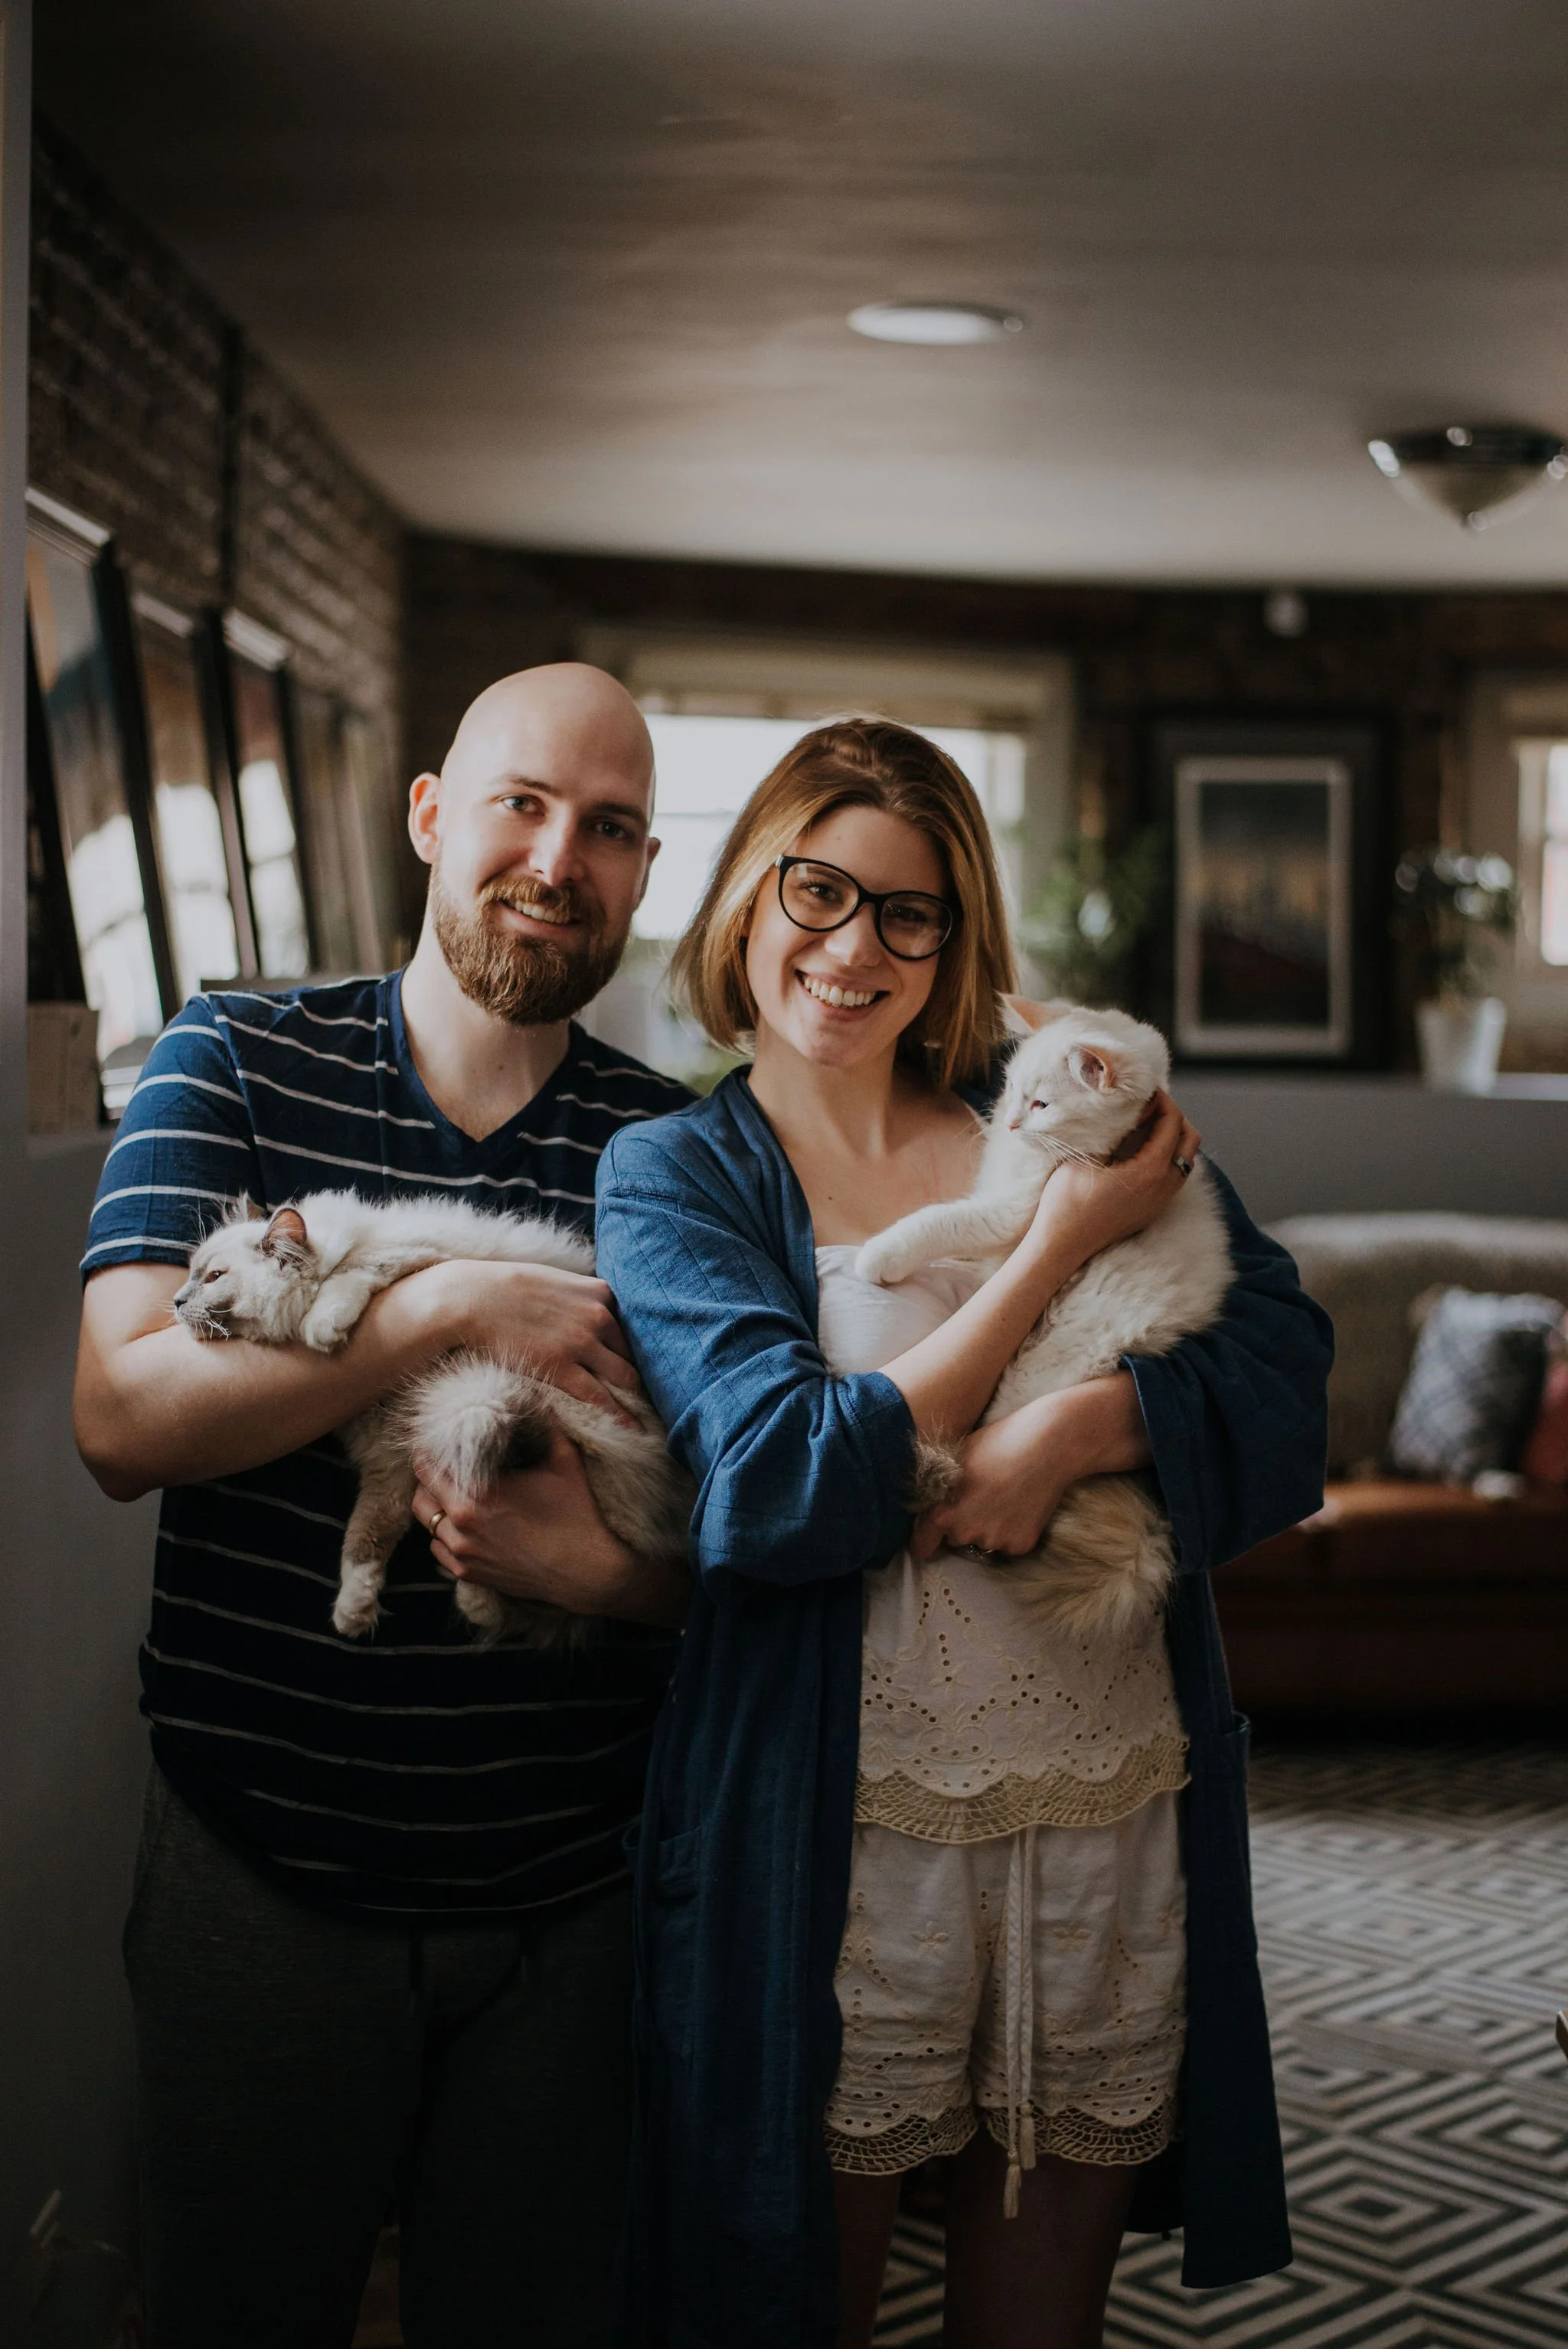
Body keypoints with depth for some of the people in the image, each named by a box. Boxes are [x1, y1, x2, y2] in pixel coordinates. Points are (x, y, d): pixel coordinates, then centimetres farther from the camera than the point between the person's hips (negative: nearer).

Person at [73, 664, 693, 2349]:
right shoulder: (232, 1066, -4)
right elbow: (122, 1417, -15)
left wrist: (615, 1568, -20)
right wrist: (450, 1307, -23)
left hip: (568, 1894, 1)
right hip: (261, 1876, -1)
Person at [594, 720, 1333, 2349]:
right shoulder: (670, 1173, -1)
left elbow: (1284, 1376, 1)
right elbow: (783, 1489, -15)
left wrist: (1082, 1426, -19)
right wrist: (1061, 1250, -13)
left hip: (1117, 1817, 3)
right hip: (843, 1833, -2)